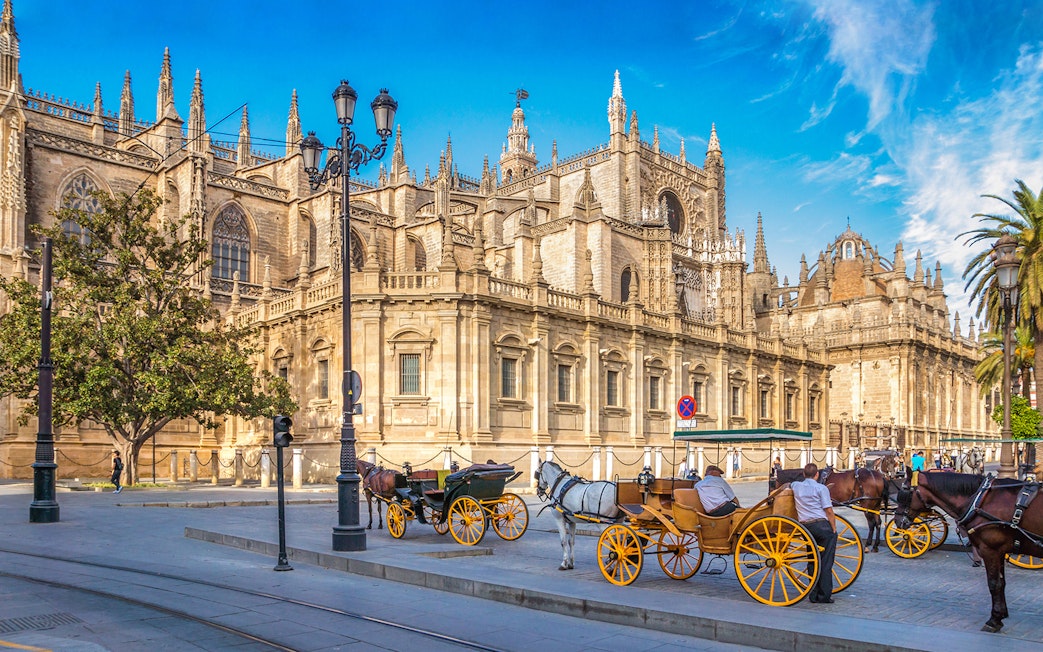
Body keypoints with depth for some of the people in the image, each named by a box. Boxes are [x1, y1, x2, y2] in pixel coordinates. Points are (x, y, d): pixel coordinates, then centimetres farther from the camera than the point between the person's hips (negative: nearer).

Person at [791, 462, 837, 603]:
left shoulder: (796, 486, 11)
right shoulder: (821, 488, -2)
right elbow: (828, 511, -5)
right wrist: (834, 529, 0)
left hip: (805, 527, 5)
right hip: (822, 526, -4)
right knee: (825, 562, 1)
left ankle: (813, 595, 14)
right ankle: (824, 595, 0)